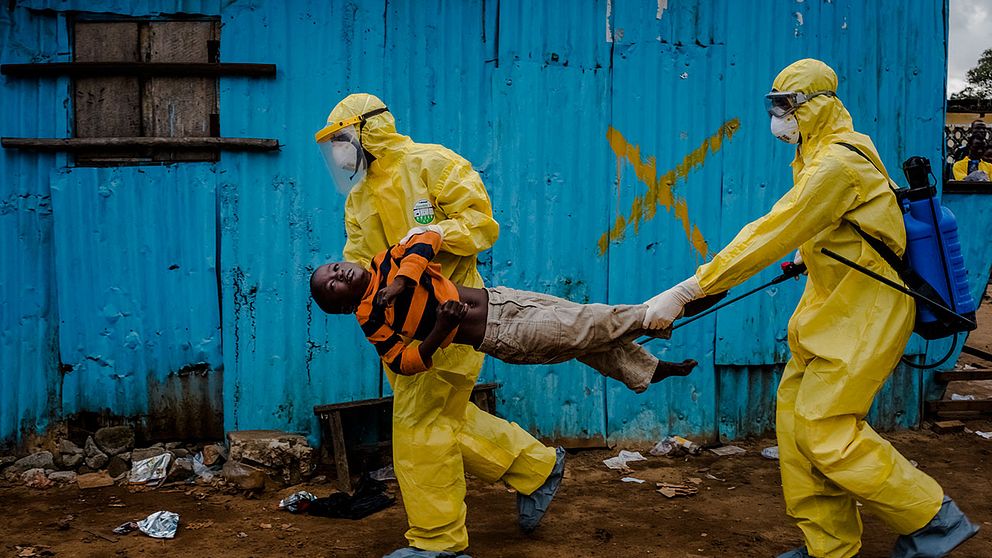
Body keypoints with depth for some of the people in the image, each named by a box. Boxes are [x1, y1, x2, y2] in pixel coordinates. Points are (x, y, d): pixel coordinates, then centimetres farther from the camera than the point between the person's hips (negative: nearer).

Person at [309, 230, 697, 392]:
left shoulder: (386, 264, 6)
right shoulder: (371, 319, -9)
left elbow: (428, 239, -8)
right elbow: (405, 363, -16)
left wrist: (401, 280, -21)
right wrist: (441, 328, -31)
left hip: (497, 298, 6)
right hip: (500, 336, -6)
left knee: (581, 322, 13)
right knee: (590, 326, -4)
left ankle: (647, 370, 32)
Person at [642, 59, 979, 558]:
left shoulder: (838, 162, -22)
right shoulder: (817, 157, 10)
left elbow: (771, 236, -28)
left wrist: (684, 292, -29)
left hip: (864, 312, -10)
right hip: (832, 306, 10)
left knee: (824, 428, -10)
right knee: (795, 419, 7)